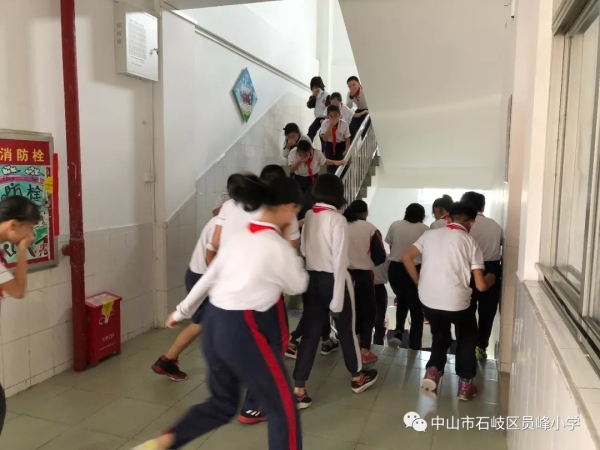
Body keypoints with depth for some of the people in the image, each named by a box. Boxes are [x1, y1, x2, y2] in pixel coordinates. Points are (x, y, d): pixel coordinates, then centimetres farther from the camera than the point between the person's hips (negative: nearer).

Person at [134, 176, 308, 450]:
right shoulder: (277, 246, -13)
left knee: (222, 404, 25)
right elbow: (298, 286, 3)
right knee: (284, 409, 10)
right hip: (243, 332, -8)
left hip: (215, 324, 8)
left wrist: (181, 312, 24)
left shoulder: (240, 236, 9)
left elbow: (208, 278, 14)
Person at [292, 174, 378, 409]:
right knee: (346, 329, 15)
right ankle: (357, 377, 37)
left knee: (310, 333, 9)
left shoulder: (308, 217, 2)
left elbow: (304, 250, 6)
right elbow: (339, 261, -19)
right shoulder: (338, 220, -17)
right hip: (332, 279, -5)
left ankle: (298, 390, 9)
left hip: (312, 279, 5)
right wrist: (338, 297, -18)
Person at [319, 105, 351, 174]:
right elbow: (324, 138, -26)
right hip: (329, 145, 0)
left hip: (341, 145, 0)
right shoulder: (325, 123, -18)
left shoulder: (344, 124, -17)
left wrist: (347, 149, -18)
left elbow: (347, 138, -7)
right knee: (330, 164, -4)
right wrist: (331, 126, -33)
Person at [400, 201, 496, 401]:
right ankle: (465, 385, 26)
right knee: (467, 337, 25)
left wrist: (418, 282, 11)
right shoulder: (470, 242, -2)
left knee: (440, 336, 27)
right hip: (457, 301, -3)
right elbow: (480, 285, -5)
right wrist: (490, 280, 18)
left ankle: (433, 371, 6)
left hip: (428, 299, 3)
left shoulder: (430, 234, 6)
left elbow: (406, 257, -1)